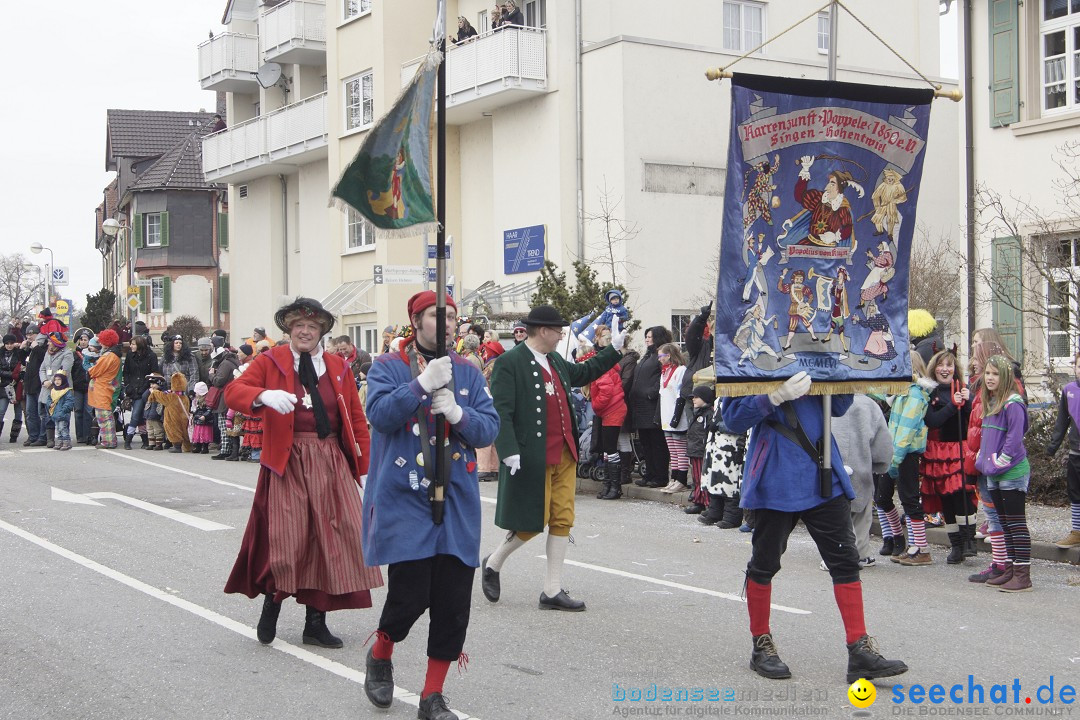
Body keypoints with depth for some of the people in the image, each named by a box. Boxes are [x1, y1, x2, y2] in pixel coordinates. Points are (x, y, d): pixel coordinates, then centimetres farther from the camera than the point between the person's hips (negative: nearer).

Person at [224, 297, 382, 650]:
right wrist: (265, 395, -30)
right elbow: (232, 392, -10)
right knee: (286, 537, -5)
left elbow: (357, 419, 10)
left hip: (331, 463, 3)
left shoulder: (338, 367, 11)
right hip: (287, 462, -3)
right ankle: (271, 605, 22)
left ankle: (316, 622, 12)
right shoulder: (271, 362, 3)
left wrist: (365, 466, 5)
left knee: (331, 539, 2)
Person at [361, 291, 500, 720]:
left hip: (457, 502, 4)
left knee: (453, 604, 2)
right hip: (404, 501, -4)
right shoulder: (388, 367, 1)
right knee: (410, 595, -9)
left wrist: (457, 413, -16)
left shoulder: (468, 373, 10)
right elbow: (379, 414, -15)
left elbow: (490, 428, 3)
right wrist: (423, 383, -24)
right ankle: (380, 656, 25)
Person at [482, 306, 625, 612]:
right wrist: (509, 451, -23)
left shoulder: (555, 361, 13)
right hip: (532, 457, -8)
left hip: (564, 455, 8)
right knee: (533, 520, -1)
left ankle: (553, 591, 14)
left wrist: (614, 349, 31)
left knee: (562, 520, 7)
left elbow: (583, 372, 32)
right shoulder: (509, 363, -11)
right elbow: (501, 411, -16)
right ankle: (494, 563, 26)